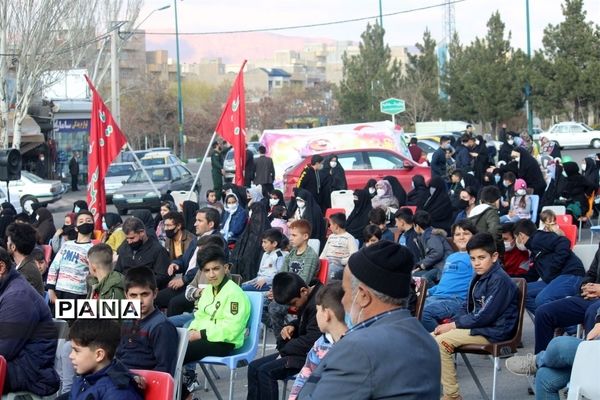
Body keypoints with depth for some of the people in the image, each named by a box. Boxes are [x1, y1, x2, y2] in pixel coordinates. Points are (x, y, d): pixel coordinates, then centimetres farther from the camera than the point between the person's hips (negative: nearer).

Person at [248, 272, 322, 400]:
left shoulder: (318, 302, -23)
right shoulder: (307, 299, 8)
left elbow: (312, 340, -27)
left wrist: (285, 351, -14)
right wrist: (291, 326, 3)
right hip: (303, 349, 11)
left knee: (265, 371, -21)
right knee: (254, 367, 3)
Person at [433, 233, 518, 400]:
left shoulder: (500, 280, -18)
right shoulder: (478, 278, 11)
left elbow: (485, 317, -22)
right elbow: (467, 308, 18)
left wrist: (453, 325, -15)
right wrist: (452, 323, -3)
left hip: (493, 331, -10)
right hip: (477, 325, 10)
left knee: (440, 342, -21)